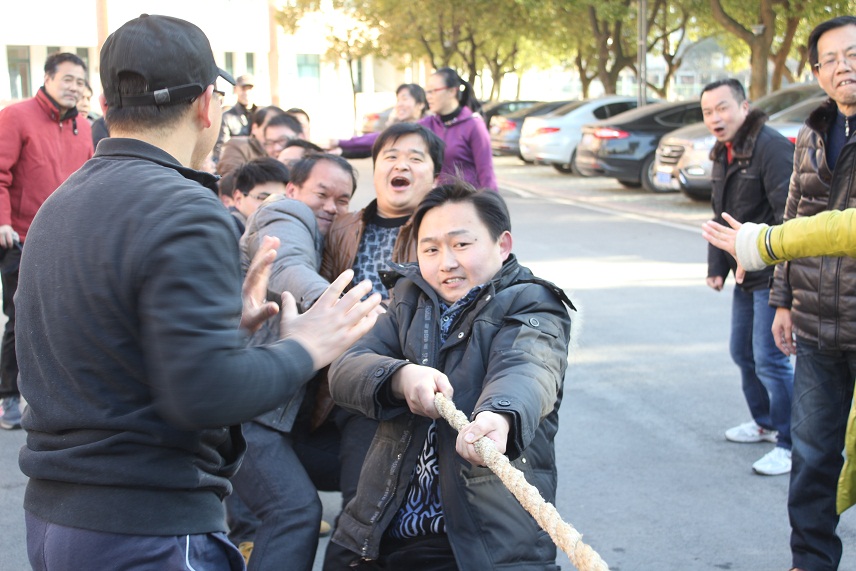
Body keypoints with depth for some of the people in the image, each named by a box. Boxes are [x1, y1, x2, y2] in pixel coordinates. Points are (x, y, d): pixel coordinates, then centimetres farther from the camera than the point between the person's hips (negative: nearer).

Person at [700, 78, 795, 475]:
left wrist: (785, 275, -26)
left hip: (773, 276, -10)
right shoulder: (723, 153, 11)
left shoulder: (771, 147, -19)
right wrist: (717, 267, 11)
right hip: (746, 277, 10)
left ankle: (791, 444, 2)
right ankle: (765, 423, 38)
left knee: (769, 359, -10)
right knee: (743, 353, 19)